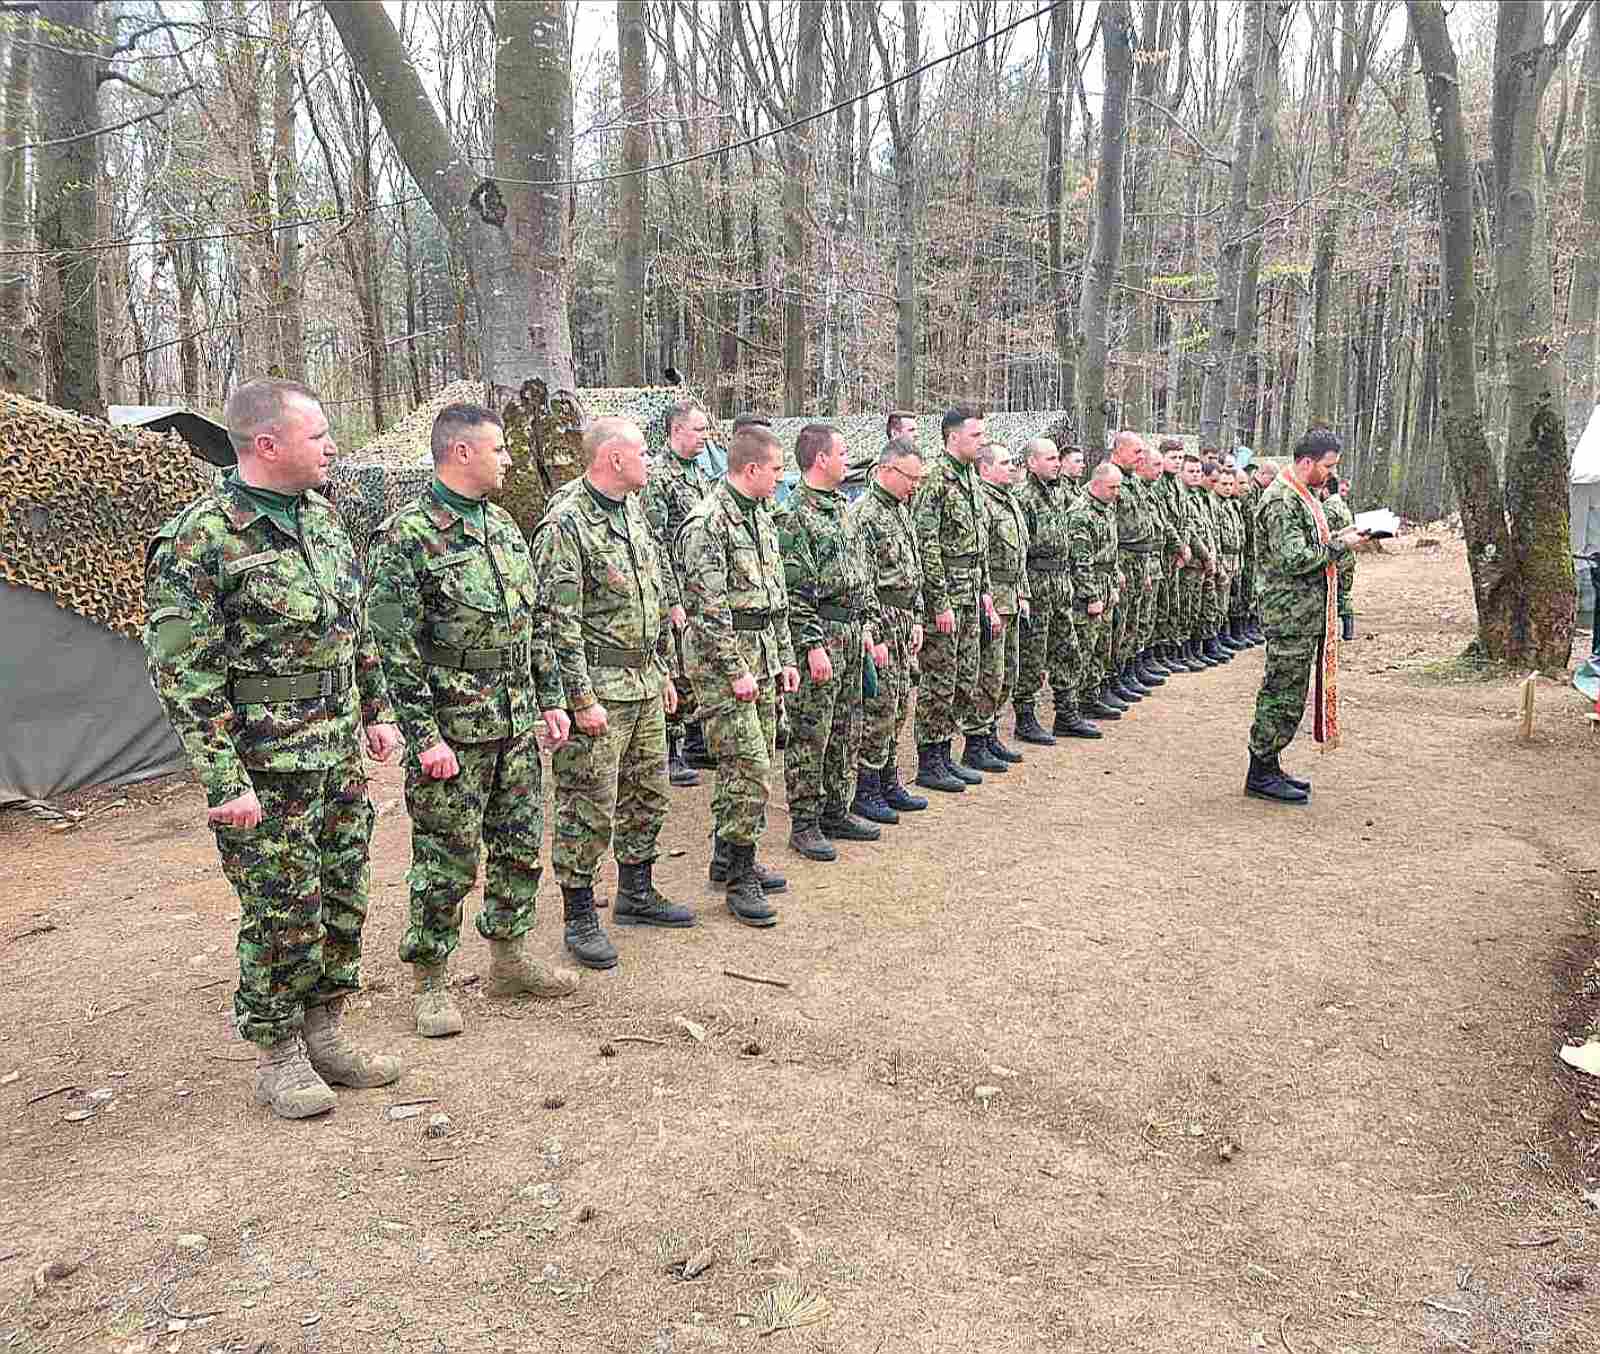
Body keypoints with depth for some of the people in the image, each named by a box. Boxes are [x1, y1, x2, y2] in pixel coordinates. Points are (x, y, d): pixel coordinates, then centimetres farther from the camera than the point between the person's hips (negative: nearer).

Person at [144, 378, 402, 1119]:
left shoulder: (321, 515, 7)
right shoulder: (199, 541, -16)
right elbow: (183, 675, -16)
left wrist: (377, 710, 16)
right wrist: (224, 782, -18)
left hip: (340, 752, 7)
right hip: (268, 765, -7)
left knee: (343, 900, 14)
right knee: (284, 913, 4)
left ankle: (324, 1034, 31)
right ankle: (277, 1056, 23)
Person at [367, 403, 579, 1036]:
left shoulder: (503, 525, 11)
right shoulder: (406, 536, -13)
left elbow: (534, 622, 17)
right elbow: (395, 649, -16)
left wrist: (551, 698, 13)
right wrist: (425, 738, -18)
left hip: (516, 724, 7)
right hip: (452, 730, -7)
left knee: (520, 847, 15)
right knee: (446, 862, 3)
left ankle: (510, 960, 31)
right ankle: (430, 983, 19)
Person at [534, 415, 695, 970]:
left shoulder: (634, 513, 13)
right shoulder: (564, 525, -15)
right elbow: (560, 622, -18)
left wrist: (665, 672, 18)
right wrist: (583, 699, -19)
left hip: (645, 685, 9)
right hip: (597, 690, -9)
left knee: (648, 793, 17)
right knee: (587, 808, 0)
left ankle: (636, 893, 34)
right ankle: (580, 920, 13)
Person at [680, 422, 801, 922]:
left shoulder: (760, 517, 15)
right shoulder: (708, 523, -15)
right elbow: (707, 608, -18)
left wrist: (785, 657, 16)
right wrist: (736, 671, -18)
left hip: (761, 659, 9)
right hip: (723, 662, -9)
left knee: (753, 763, 13)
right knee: (749, 768, -9)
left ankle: (729, 858, 26)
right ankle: (739, 878, 2)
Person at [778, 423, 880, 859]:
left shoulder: (836, 507, 15)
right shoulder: (796, 516, -14)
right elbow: (795, 590, -18)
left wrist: (863, 627, 17)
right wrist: (813, 645, -20)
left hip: (849, 634, 9)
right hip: (818, 637, -9)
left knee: (846, 732, 15)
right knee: (810, 735, -2)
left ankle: (837, 812, 26)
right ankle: (804, 825, 7)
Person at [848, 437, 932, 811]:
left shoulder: (901, 510, 14)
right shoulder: (862, 515, -15)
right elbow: (861, 583, -19)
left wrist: (916, 620, 15)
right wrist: (876, 637, -20)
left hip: (903, 620, 9)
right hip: (879, 621, -9)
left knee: (899, 706, 13)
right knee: (878, 709, -4)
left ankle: (888, 782, 23)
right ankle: (864, 790, 6)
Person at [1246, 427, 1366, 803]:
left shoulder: (1303, 496, 17)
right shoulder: (1282, 500, -16)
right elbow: (1294, 560, -24)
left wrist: (1337, 537, 9)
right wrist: (1339, 545, -15)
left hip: (1307, 613, 10)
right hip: (1291, 614, -10)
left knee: (1288, 693, 14)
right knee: (1283, 694, -5)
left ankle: (1268, 766, 22)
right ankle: (1261, 775, 2)